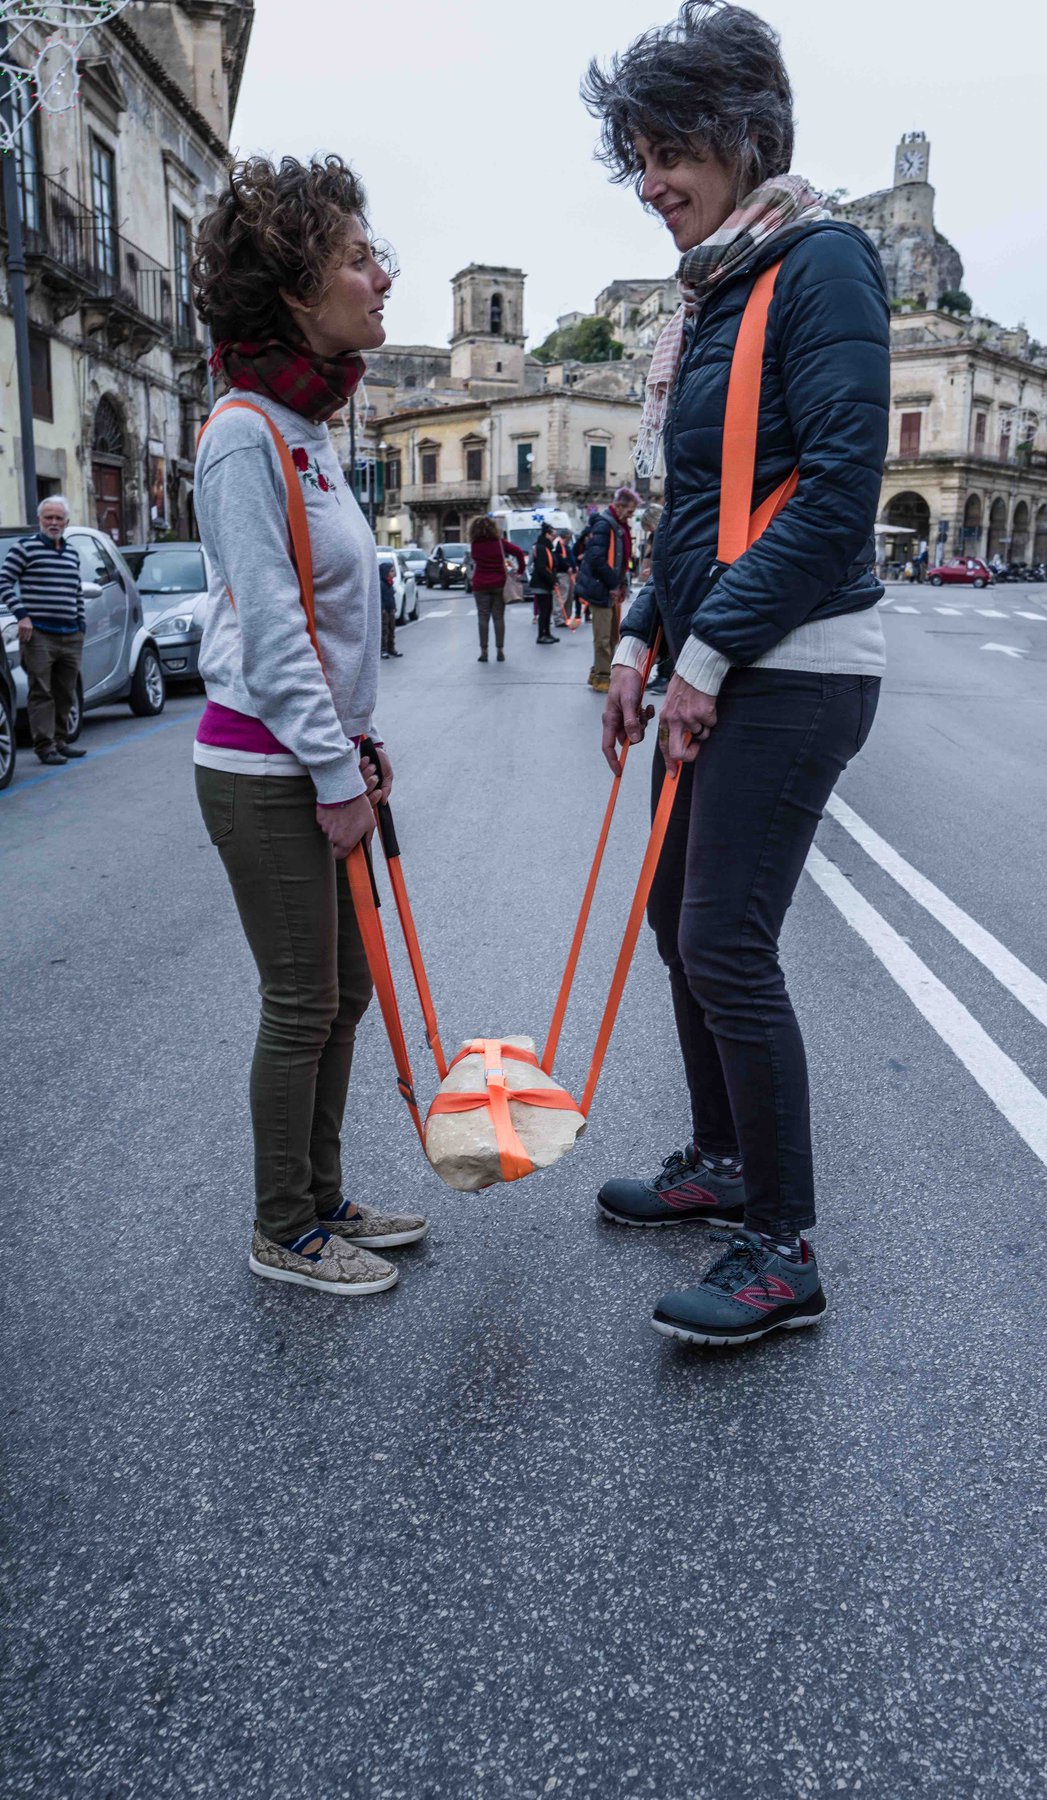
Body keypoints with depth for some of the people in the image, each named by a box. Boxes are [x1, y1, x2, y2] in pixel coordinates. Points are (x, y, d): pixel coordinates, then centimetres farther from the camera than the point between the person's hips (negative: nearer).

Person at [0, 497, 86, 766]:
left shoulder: (72, 554, 18)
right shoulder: (24, 547, 0)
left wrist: (80, 626, 18)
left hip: (70, 636, 6)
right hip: (39, 635, -6)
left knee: (65, 693, 9)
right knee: (41, 693, -7)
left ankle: (60, 741, 19)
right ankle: (45, 747, -5)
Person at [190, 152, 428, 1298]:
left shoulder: (304, 429, 15)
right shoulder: (246, 435, -15)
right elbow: (270, 630, -20)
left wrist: (356, 750, 15)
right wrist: (336, 775, -17)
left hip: (320, 754, 9)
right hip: (265, 771, -9)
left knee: (343, 991, 15)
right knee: (303, 1008, 0)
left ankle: (322, 1202, 30)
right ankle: (283, 1236, 20)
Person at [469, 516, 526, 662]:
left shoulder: (475, 544, -3)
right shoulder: (500, 542, -5)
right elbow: (518, 551, -11)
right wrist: (521, 569, -1)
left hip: (480, 585, 0)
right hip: (499, 584, 0)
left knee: (483, 618, 3)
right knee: (498, 617, 5)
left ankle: (483, 651, 0)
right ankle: (500, 651, 6)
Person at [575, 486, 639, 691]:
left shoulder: (620, 526, 15)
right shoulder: (604, 524, -15)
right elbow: (597, 559, -23)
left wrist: (622, 584, 8)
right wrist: (614, 585, -17)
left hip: (613, 589, 10)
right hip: (602, 589, -10)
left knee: (612, 635, 15)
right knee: (603, 637, -5)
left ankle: (598, 674, 25)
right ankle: (601, 678, 2)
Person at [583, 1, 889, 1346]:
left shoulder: (822, 264, -8)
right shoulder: (714, 293, 19)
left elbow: (839, 488, -18)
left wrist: (707, 654, -17)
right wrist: (642, 644, 13)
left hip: (791, 672, -9)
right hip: (714, 668, 9)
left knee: (727, 946, -10)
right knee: (680, 920, 14)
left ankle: (784, 1254, 6)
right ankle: (721, 1165, 31)